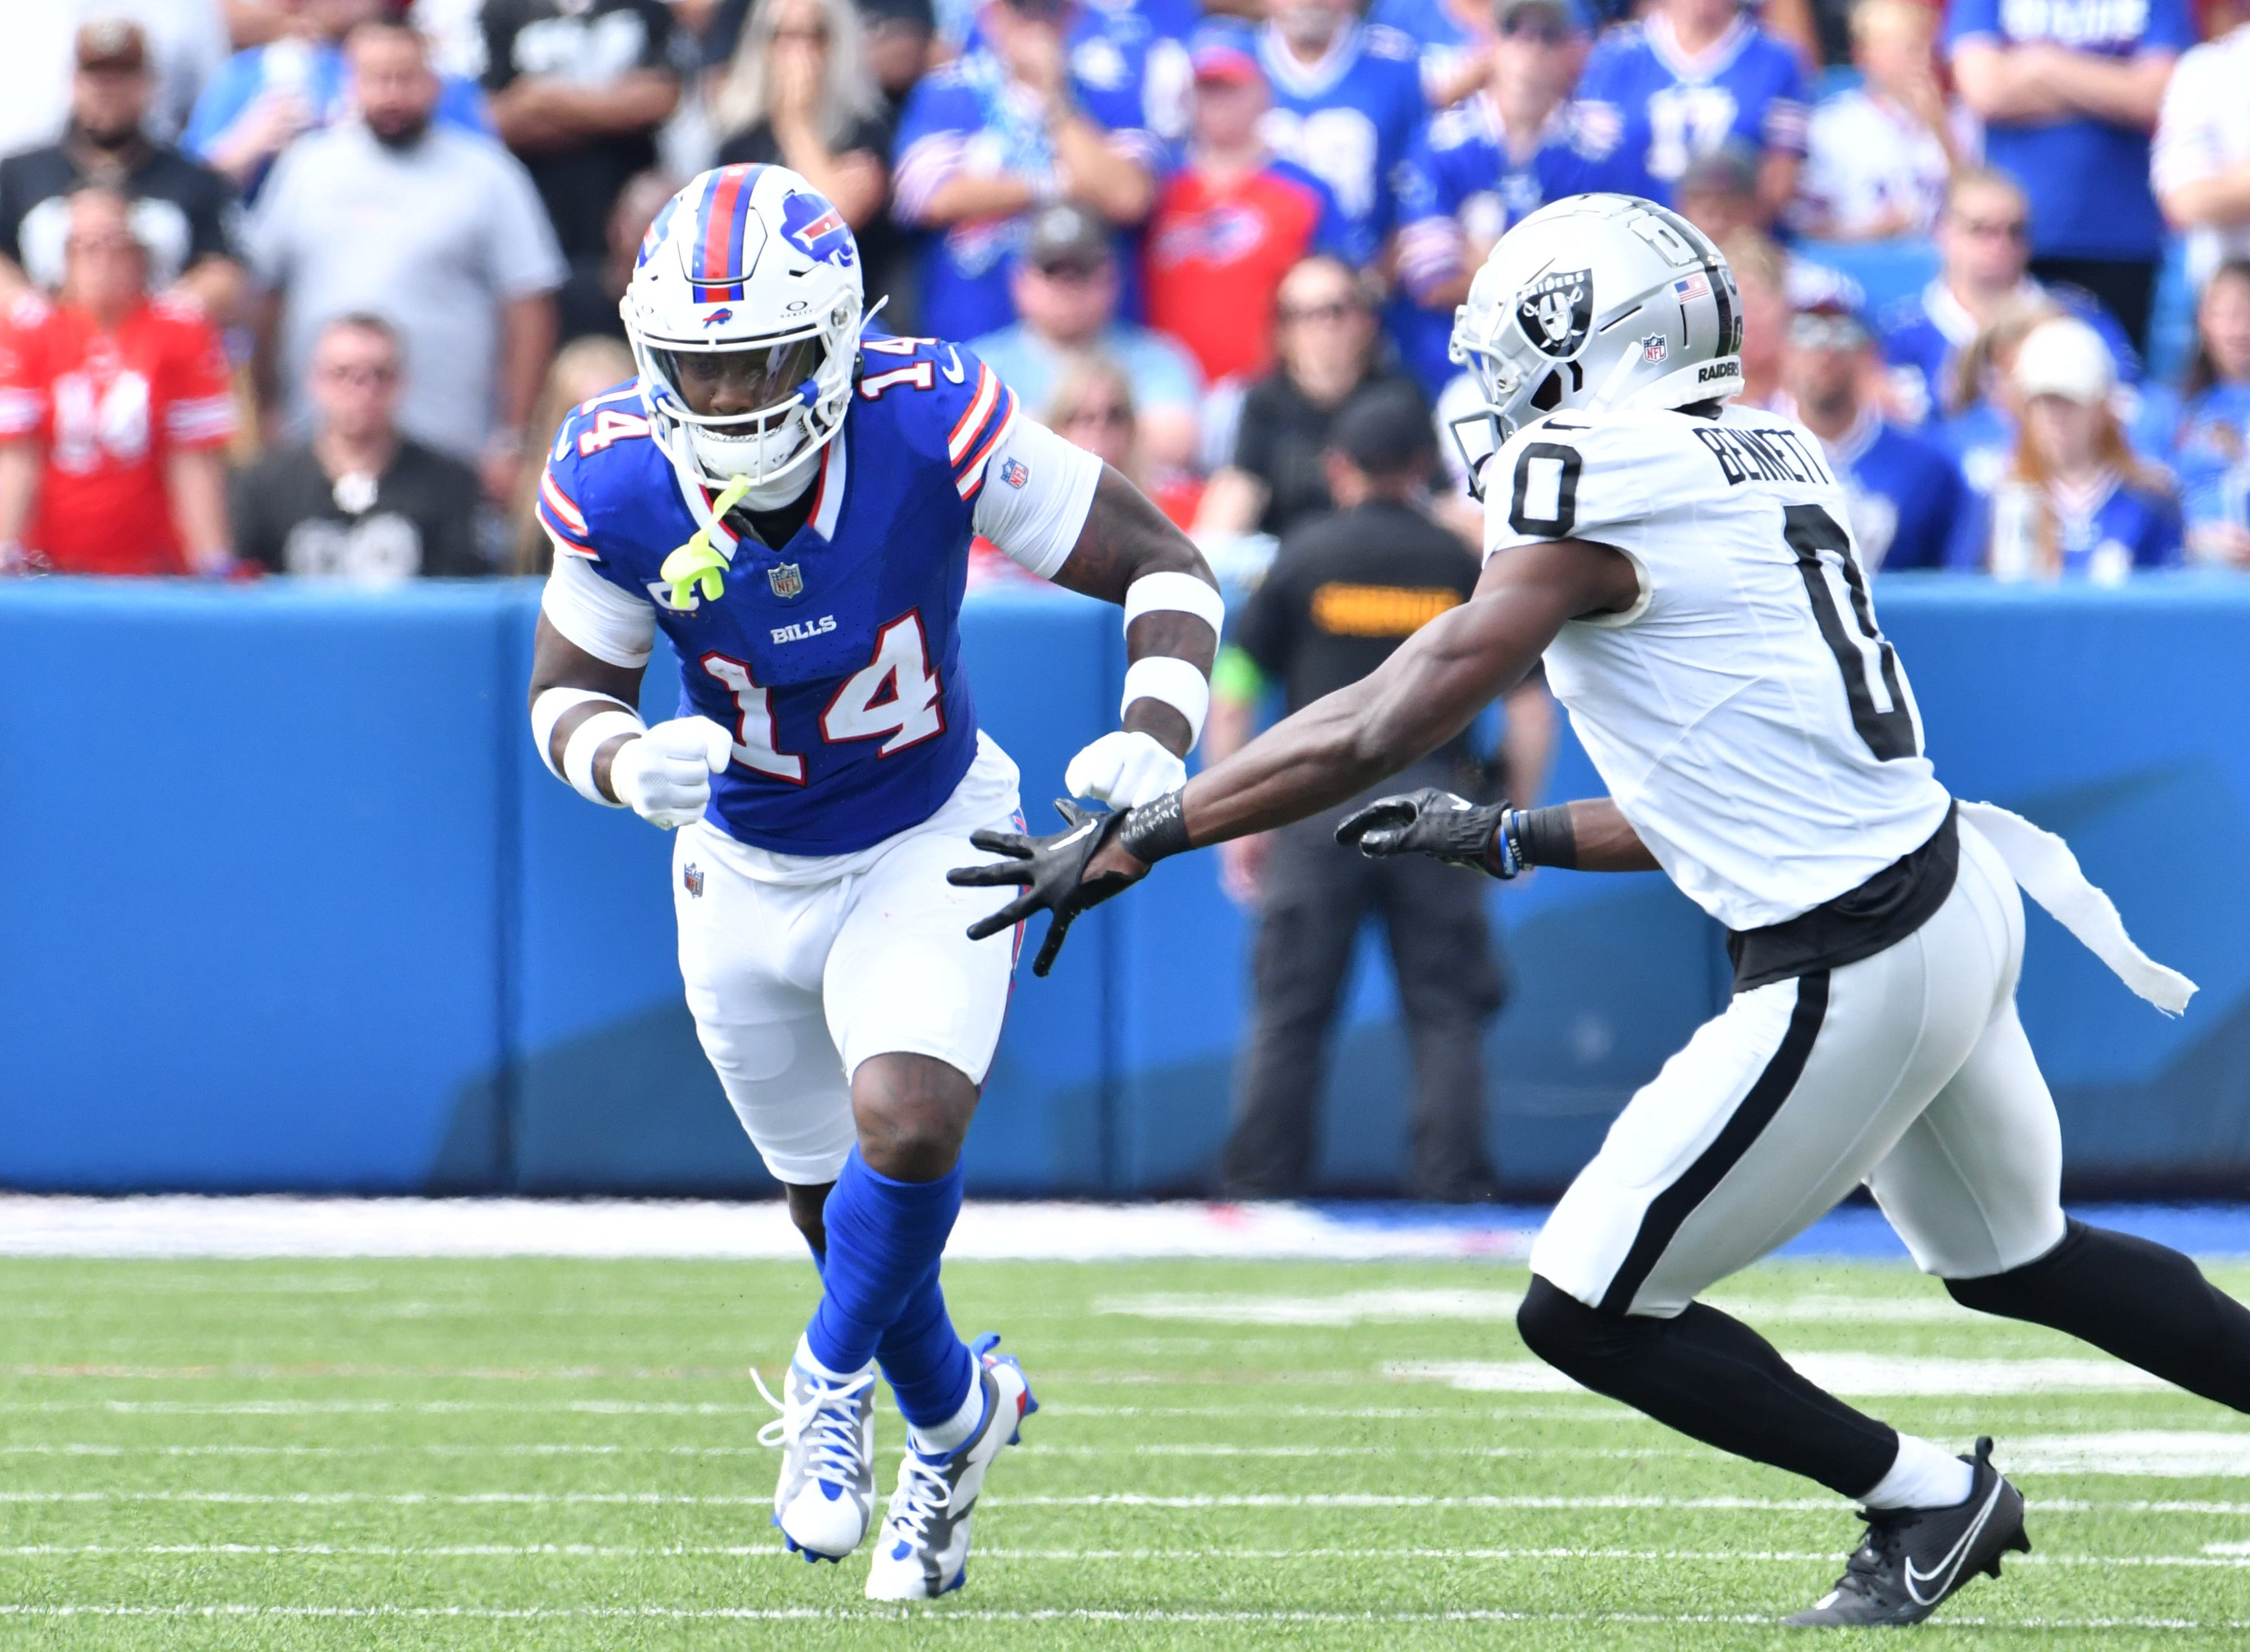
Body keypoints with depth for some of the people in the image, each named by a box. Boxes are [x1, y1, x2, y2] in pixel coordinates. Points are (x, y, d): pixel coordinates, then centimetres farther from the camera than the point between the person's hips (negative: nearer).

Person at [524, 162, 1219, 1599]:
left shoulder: (930, 427, -28)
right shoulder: (621, 484, -22)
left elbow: (1165, 567, -18)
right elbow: (570, 688, -6)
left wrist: (1157, 738, -35)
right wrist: (626, 763, -29)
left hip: (930, 844, -3)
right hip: (750, 870, 3)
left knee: (908, 1122, -25)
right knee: (841, 1205, 13)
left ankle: (837, 1381, 3)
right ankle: (954, 1414, 43)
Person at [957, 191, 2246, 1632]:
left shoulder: (1595, 486, -14)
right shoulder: (1767, 462, 12)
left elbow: (1387, 729, -14)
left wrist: (1134, 839, -10)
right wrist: (1514, 840, 23)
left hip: (1845, 975, -9)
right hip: (1953, 894, 9)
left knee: (1587, 1313, 2)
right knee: (2010, 1258, 30)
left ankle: (1922, 1497, 13)